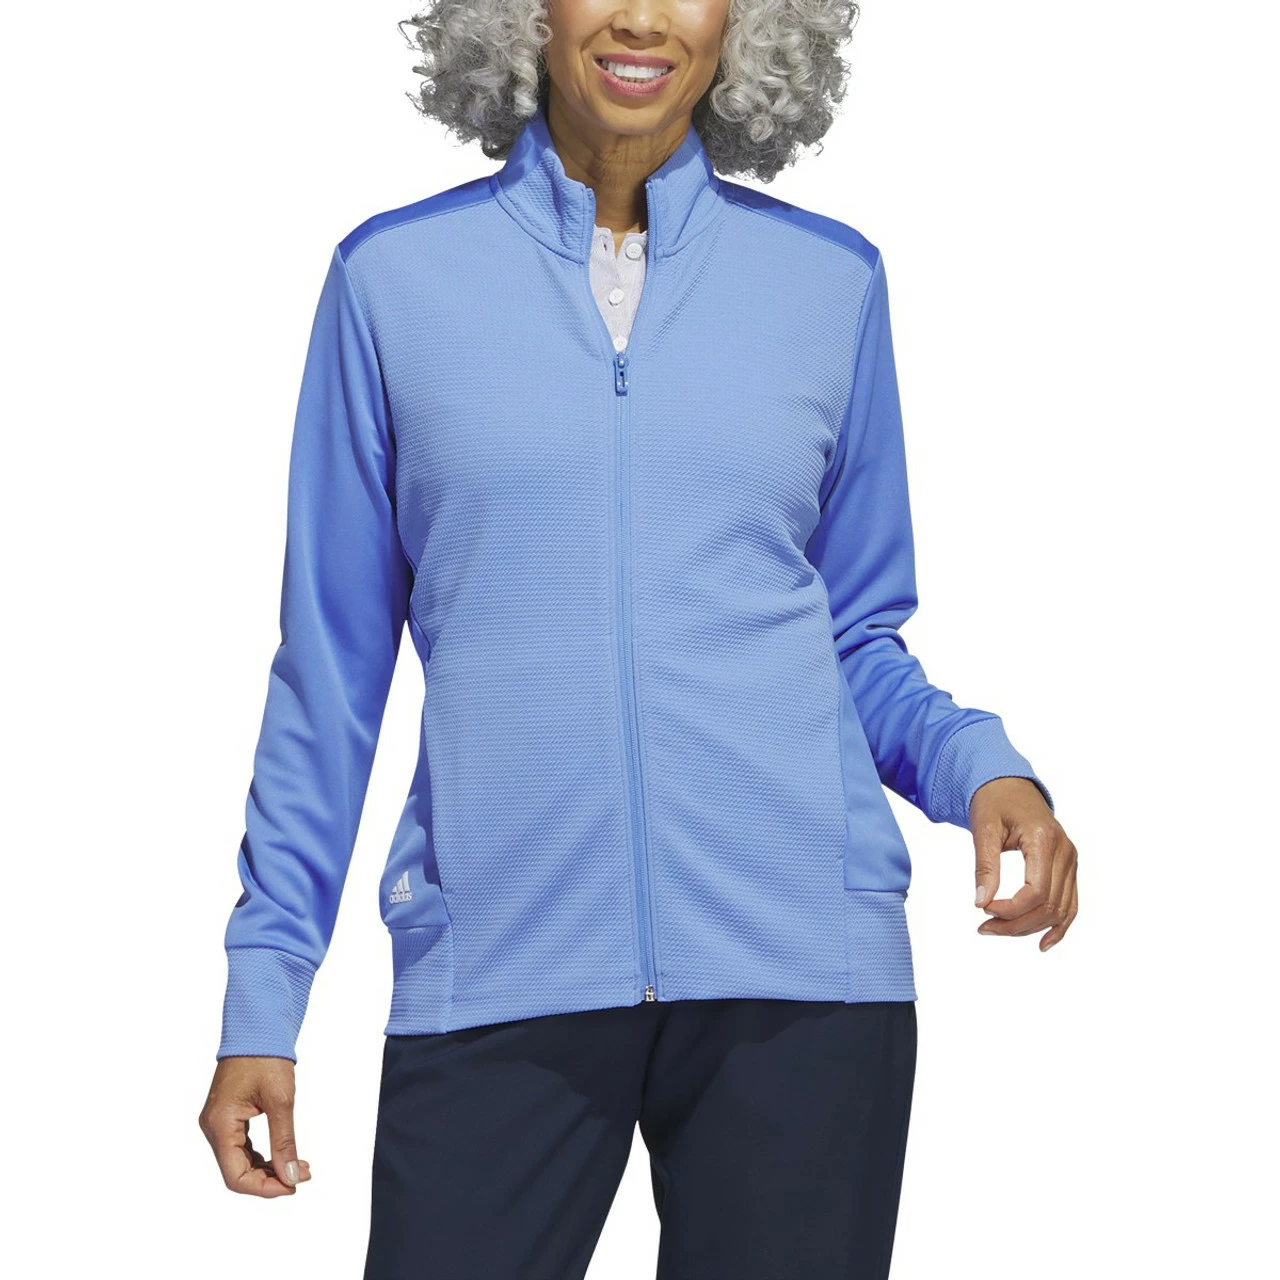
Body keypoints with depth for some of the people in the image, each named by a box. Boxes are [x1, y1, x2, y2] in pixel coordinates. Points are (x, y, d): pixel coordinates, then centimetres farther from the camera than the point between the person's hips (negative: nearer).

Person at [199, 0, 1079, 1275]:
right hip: (498, 977, -1)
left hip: (795, 973, 1)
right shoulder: (394, 275, 4)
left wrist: (979, 766, -6)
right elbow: (332, 659, 7)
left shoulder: (830, 279, 8)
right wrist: (264, 988, 6)